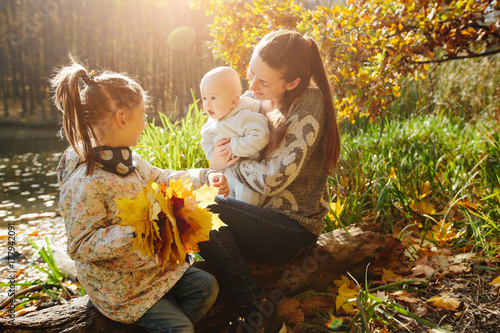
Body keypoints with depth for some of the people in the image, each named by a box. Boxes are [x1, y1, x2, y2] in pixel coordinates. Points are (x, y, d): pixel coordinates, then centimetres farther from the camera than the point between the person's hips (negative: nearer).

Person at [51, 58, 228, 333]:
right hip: (117, 287, -8)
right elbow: (80, 246, -26)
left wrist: (205, 176, 3)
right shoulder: (85, 182, -29)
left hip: (150, 264, 8)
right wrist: (136, 229, -37)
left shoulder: (125, 159, -1)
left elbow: (161, 178, 14)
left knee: (206, 287, 7)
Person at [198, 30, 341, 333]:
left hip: (294, 229, -8)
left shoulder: (309, 103, -18)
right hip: (262, 213, 8)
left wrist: (230, 162, -9)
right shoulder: (253, 98, 4)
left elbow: (273, 179, -24)